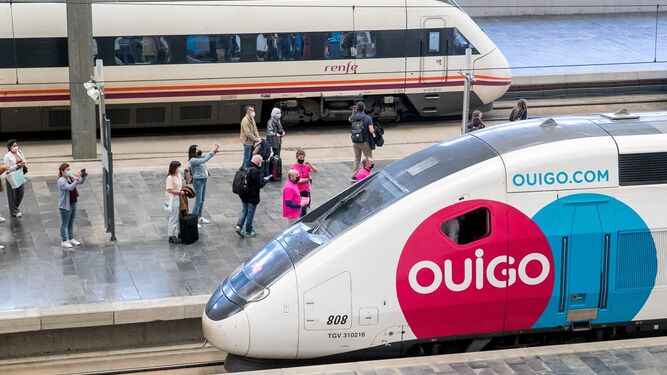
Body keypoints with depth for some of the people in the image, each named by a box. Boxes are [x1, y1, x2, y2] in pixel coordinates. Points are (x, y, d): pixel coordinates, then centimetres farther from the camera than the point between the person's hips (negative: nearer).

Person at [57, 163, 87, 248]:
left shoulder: (71, 177, 2)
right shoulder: (61, 181, -21)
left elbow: (80, 182, 5)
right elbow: (70, 187, -34)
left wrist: (83, 177, -15)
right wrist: (77, 178, -38)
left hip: (73, 203, 8)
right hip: (65, 205, -8)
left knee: (71, 222, 19)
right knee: (65, 223, 4)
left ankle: (71, 239, 31)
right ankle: (64, 241, 13)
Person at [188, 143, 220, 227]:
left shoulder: (199, 157, 5)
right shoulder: (193, 160, -20)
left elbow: (207, 157, 10)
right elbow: (204, 160, -31)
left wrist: (215, 150, -8)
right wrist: (212, 151, -31)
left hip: (203, 180, 9)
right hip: (198, 181, -9)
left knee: (202, 200, 18)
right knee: (198, 201, -6)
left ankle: (200, 218, 30)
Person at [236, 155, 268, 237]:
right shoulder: (255, 171, -24)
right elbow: (259, 184, -23)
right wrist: (264, 180, -2)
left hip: (243, 195, 7)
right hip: (252, 196, -7)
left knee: (244, 210, 22)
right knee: (250, 213, 7)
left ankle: (239, 226, 8)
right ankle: (249, 231, 19)